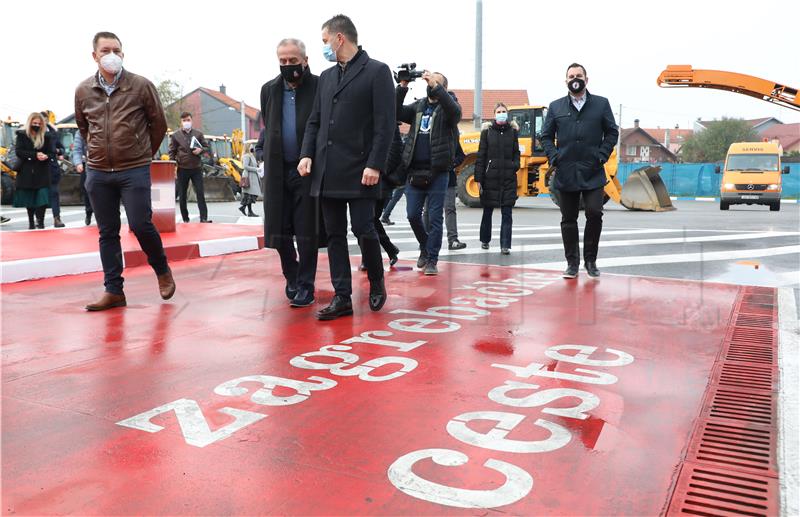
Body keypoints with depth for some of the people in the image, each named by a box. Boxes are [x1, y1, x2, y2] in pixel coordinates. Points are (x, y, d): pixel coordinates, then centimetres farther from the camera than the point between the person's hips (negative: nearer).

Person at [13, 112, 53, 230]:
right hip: (26, 171, 0)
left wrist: (46, 156, -19)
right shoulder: (22, 135, 3)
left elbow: (52, 153, 3)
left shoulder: (46, 136, 6)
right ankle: (31, 222, 19)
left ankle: (40, 222, -8)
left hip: (42, 172, 0)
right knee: (29, 198, 8)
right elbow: (19, 152, -7)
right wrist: (35, 155, -18)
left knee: (42, 198, -12)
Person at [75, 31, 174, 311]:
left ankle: (162, 270, 19)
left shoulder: (141, 86, -4)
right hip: (97, 172, 3)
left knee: (140, 225, -8)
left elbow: (159, 124, 5)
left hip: (134, 171, -3)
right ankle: (114, 290, 15)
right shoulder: (83, 91, 4)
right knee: (107, 233, 7)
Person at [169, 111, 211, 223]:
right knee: (182, 195, 5)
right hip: (182, 169, 0)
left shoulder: (198, 133, 7)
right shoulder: (175, 135, 4)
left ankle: (204, 218, -5)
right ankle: (185, 219, 14)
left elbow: (206, 147, 14)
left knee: (200, 193, -5)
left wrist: (200, 150, -9)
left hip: (196, 168, 0)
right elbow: (172, 152, 4)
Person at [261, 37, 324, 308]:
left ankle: (305, 285, 10)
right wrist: (263, 151, 12)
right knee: (279, 232, 8)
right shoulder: (269, 90, 11)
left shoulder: (320, 87, -4)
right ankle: (291, 278, 27)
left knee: (307, 233, 0)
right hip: (277, 171, 5)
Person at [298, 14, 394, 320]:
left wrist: (375, 165, -16)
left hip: (359, 171, -6)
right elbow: (315, 121, 18)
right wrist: (307, 154, 2)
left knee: (363, 230, -6)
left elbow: (385, 123, -8)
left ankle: (377, 284, 20)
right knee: (335, 235, 5)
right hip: (327, 171, 6)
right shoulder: (326, 76, 19)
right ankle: (342, 298, 12)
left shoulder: (376, 71, -1)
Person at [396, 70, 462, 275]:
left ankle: (432, 260, 9)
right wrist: (402, 87, -13)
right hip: (415, 171, 4)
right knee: (413, 215, 5)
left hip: (437, 172, -4)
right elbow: (396, 112, 0)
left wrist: (435, 86, -27)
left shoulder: (447, 107, 2)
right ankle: (425, 247, 29)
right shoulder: (418, 106, 15)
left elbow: (455, 110, -22)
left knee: (435, 217, 0)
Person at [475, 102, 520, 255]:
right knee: (487, 211, 11)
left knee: (507, 213, -3)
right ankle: (485, 240, 29)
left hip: (508, 179, 1)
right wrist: (478, 178, -4)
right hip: (490, 178, -1)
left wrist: (515, 166, -7)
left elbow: (516, 153, 13)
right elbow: (481, 156, 0)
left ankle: (505, 245, -1)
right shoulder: (487, 131, 3)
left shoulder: (513, 132, 8)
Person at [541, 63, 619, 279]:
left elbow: (612, 132, 9)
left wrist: (602, 155, -3)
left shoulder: (601, 104, 9)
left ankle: (590, 260, 9)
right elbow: (546, 136, 12)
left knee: (595, 214, -8)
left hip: (593, 173, -1)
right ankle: (572, 263, 14)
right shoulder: (556, 107, 11)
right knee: (568, 219, 5)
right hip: (566, 173, 1)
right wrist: (553, 157, -2)